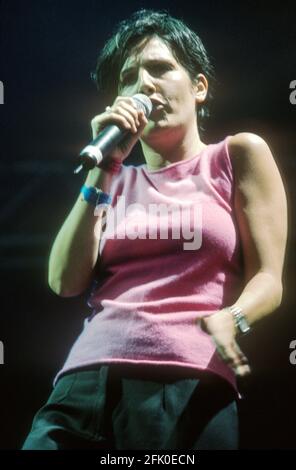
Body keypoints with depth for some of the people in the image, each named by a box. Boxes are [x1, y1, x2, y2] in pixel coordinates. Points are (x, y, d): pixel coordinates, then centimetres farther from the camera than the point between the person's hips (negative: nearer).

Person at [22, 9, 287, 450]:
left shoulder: (239, 155, 10)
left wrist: (229, 321, -21)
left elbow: (268, 279, 1)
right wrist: (103, 169, 3)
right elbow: (66, 282, 6)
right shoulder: (117, 181, 20)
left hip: (188, 384, -3)